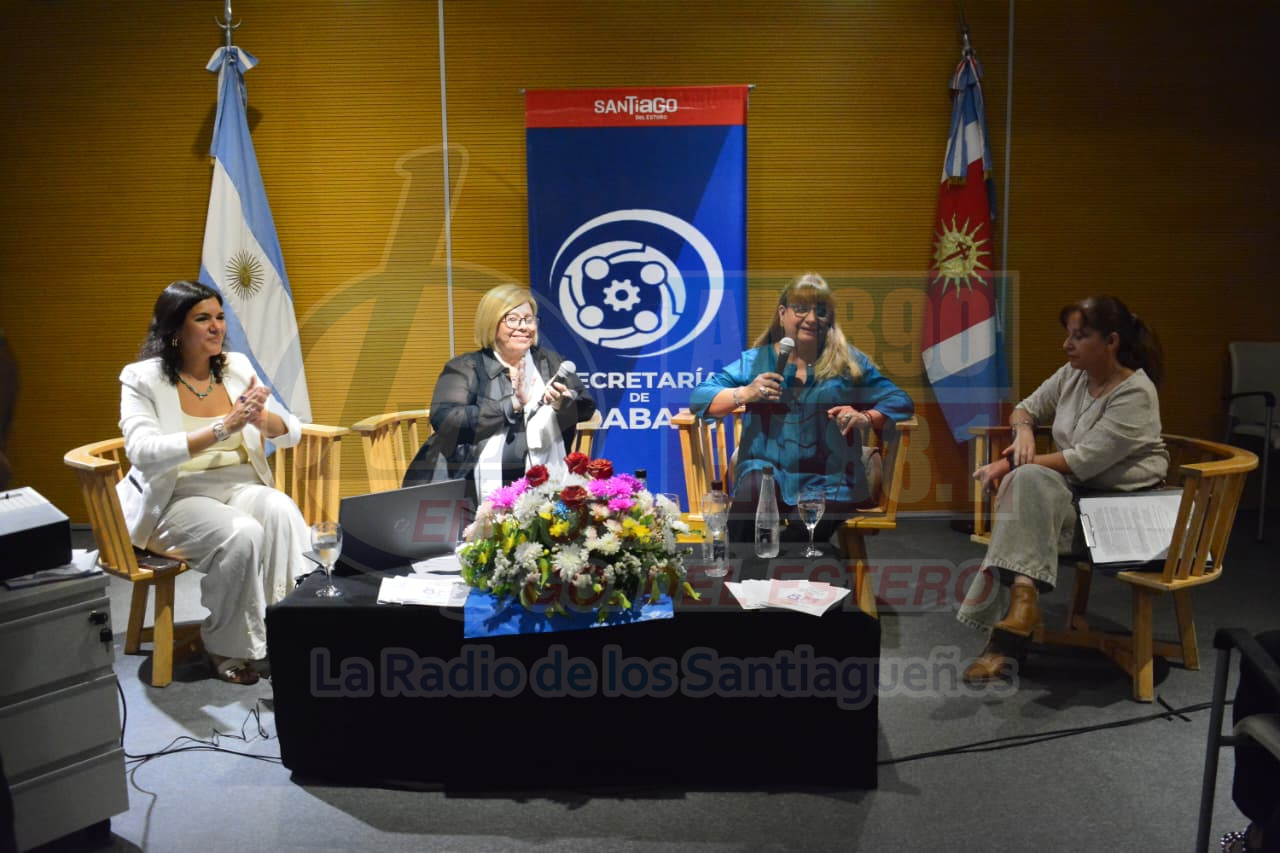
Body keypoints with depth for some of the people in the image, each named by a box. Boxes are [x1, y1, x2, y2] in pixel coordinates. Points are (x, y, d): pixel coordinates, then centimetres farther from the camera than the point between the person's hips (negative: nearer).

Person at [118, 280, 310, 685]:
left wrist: (259, 418, -19)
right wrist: (223, 427, -29)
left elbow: (292, 431, 5)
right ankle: (225, 647, -11)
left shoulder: (237, 367, 7)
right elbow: (144, 454, -22)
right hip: (176, 498, -4)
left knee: (281, 511, -31)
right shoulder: (143, 379, -6)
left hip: (239, 485, 4)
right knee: (242, 534, -33)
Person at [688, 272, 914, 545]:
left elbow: (900, 401, 9)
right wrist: (745, 394, -12)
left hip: (829, 482, -1)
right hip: (769, 470, 1)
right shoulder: (755, 361, 11)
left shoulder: (849, 362, 11)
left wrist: (865, 418, -12)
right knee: (752, 491, -34)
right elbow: (699, 398, 6)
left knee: (798, 537, -31)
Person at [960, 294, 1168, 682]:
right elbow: (1027, 408, 17)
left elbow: (1084, 461, -22)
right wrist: (1024, 433, -7)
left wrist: (1011, 465, -20)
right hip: (1075, 492, 6)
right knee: (1025, 483, -28)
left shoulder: (1135, 394, -16)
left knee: (1026, 480, -29)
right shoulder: (1072, 374, 4)